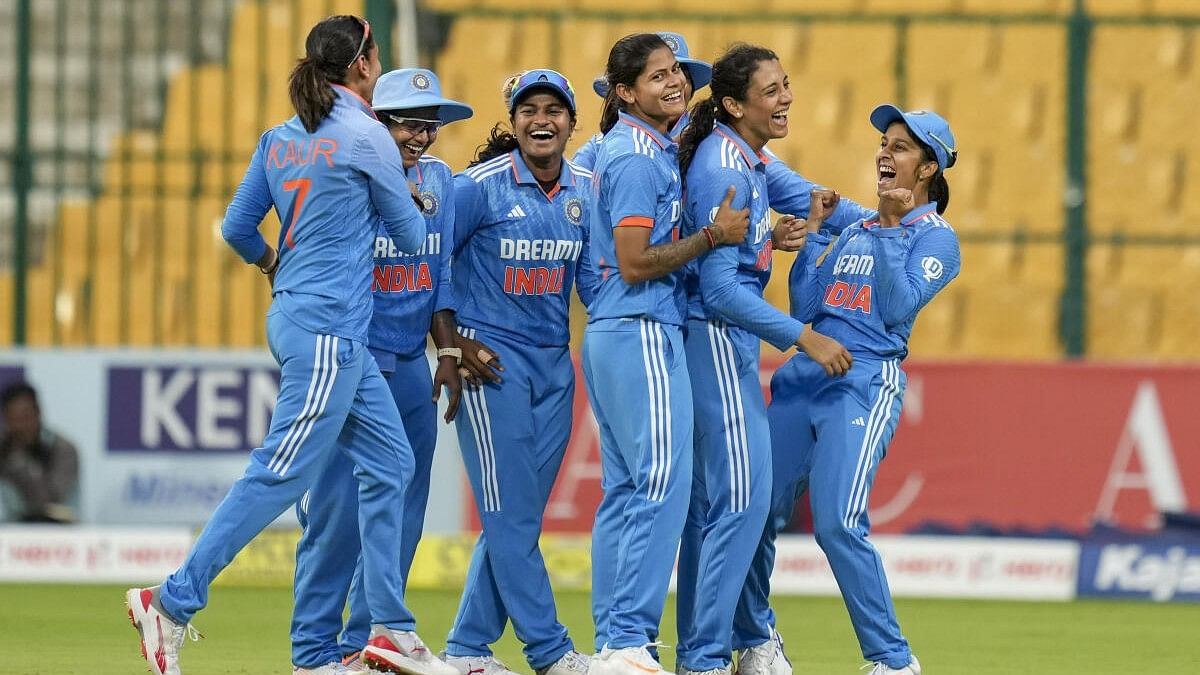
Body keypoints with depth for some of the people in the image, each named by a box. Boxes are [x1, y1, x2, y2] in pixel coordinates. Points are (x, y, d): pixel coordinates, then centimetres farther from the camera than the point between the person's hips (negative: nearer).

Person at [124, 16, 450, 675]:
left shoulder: (280, 138, 10)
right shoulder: (365, 136, -10)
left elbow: (237, 226, 14)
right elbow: (410, 235, 0)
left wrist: (271, 263, 35)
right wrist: (413, 206, 23)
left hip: (295, 315, 9)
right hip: (328, 329, -9)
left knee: (389, 463, 12)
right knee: (281, 473, -9)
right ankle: (172, 603, -10)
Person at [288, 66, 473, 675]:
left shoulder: (438, 180, 10)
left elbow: (442, 275, 14)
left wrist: (449, 355, 8)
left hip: (411, 369, 7)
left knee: (402, 512, 7)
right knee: (338, 508, -8)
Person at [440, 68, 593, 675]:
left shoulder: (585, 191, 6)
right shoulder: (481, 184, -9)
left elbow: (593, 277, 12)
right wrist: (455, 344, -7)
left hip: (554, 363, 6)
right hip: (491, 358, -6)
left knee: (519, 514, 7)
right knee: (509, 511, -6)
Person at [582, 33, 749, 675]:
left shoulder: (632, 149, 16)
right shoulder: (640, 158, -14)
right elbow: (636, 264, -18)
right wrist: (713, 236, -12)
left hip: (607, 334, 11)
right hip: (643, 333, -11)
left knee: (625, 490, 11)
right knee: (662, 484, -13)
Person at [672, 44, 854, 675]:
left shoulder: (747, 158, 9)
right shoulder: (723, 169, -19)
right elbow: (720, 287, -22)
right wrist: (803, 337, -20)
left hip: (728, 340, 10)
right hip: (718, 337, -10)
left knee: (711, 502, 12)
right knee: (742, 499, -12)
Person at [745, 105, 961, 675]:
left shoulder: (935, 237, 4)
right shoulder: (855, 231, 21)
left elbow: (899, 307, -11)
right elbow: (804, 305, 13)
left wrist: (892, 227, -10)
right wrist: (812, 231, 9)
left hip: (866, 382, -7)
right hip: (802, 377, 7)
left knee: (838, 523, -19)